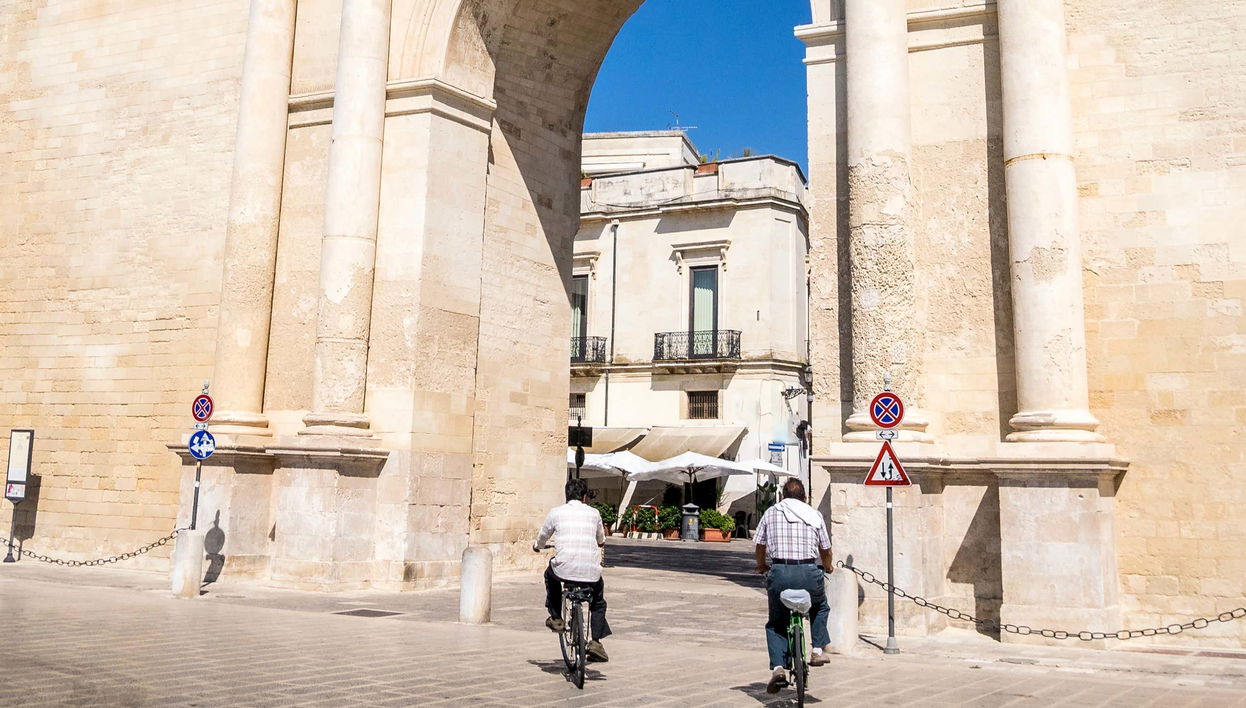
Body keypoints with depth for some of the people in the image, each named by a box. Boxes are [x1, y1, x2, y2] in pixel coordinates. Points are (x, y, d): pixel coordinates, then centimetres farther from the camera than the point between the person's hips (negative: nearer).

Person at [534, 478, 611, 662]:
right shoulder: (593, 513, 13)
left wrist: (537, 547, 48)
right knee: (598, 602, 27)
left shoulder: (556, 512, 9)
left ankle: (556, 618, 28)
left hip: (564, 569, -1)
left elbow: (543, 536, 24)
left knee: (550, 574, 34)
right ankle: (596, 642, 12)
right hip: (591, 572, 1)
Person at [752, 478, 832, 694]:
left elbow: (760, 545, 13)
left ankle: (778, 668, -2)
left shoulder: (771, 513, 11)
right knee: (820, 608, 32)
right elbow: (825, 550, 15)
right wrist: (828, 567, 36)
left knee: (776, 623, 15)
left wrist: (761, 566, 33)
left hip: (779, 572, 0)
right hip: (809, 572, 0)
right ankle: (818, 649, 20)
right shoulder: (814, 515, 11)